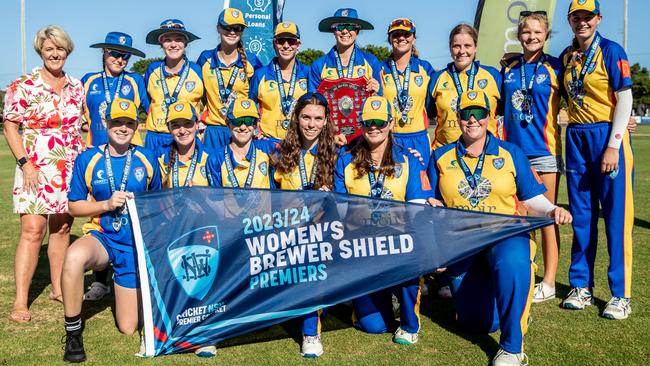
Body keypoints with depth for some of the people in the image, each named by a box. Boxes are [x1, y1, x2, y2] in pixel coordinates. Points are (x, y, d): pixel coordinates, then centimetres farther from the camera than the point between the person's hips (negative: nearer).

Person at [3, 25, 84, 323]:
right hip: (36, 170, -4)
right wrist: (25, 162, -13)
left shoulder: (76, 87, 11)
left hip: (70, 170, 5)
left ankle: (58, 288, 21)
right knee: (32, 230, -10)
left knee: (62, 228, 10)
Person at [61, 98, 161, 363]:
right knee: (74, 257, -41)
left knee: (128, 329, 5)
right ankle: (73, 334, -18)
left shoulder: (147, 160, 0)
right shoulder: (87, 160, -4)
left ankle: (121, 281, 40)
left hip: (136, 244, 1)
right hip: (101, 237, -1)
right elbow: (74, 207, -1)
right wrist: (107, 204, -16)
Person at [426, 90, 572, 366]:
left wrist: (551, 210, -14)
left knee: (511, 262, -41)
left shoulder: (511, 153, 7)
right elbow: (433, 203, 11)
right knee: (478, 322, 1)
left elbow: (531, 197, 7)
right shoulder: (441, 157, 10)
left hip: (505, 234, -2)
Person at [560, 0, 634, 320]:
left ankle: (621, 294, 7)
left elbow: (625, 100, -10)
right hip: (576, 138, 5)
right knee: (581, 215, 9)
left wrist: (613, 146, -16)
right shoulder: (566, 56, 10)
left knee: (616, 215, -2)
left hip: (607, 136, -5)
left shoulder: (611, 51, -6)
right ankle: (581, 286, 19)